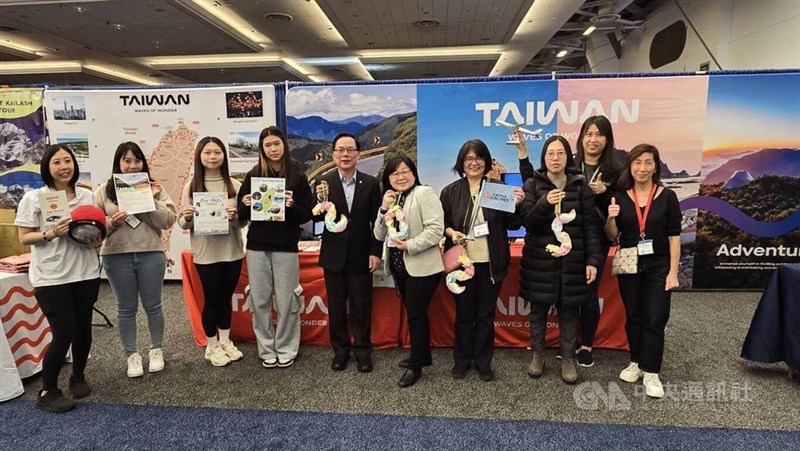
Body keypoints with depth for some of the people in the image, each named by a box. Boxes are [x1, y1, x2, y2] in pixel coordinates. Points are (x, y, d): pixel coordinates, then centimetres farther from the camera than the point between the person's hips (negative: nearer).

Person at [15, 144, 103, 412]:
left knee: (83, 328, 11)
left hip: (86, 273, 4)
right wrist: (50, 233, -22)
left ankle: (78, 377, 34)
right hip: (51, 277, -4)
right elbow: (24, 238, -4)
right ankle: (47, 392, 15)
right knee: (64, 333, -5)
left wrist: (97, 240, -7)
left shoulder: (87, 196, 6)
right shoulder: (33, 198, -5)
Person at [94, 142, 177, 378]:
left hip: (151, 254, 0)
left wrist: (152, 201, -14)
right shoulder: (103, 191, 3)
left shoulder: (154, 188, 4)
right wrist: (111, 222, -16)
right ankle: (132, 355, 23)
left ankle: (156, 350, 26)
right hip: (117, 257, 0)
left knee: (153, 305, 9)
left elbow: (168, 221, -4)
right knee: (126, 308, 10)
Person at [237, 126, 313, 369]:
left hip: (286, 247, -2)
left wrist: (292, 206, -19)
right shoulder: (253, 174, 5)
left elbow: (308, 213, 0)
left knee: (286, 301, 3)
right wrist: (246, 205, -12)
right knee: (260, 301, 7)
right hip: (257, 247, 2)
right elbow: (241, 213, 9)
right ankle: (266, 350, 21)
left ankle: (286, 350, 19)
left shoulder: (297, 175, 0)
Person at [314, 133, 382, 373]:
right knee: (336, 305, 11)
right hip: (334, 255, 1)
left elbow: (377, 220, -1)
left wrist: (376, 252, -5)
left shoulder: (371, 183, -2)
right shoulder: (324, 182, -2)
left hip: (361, 255, 0)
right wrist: (321, 200, -23)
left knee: (361, 306, 9)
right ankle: (340, 349, 26)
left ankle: (362, 350, 24)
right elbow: (316, 218, -4)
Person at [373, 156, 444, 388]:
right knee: (414, 312, 17)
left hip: (421, 266, -7)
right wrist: (384, 209, -7)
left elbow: (435, 229, -19)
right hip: (398, 265, 8)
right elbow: (380, 235, 7)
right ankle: (422, 355, 32)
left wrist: (409, 245, -23)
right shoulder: (389, 199, 13)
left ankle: (415, 364, 13)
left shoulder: (424, 193, -10)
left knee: (416, 314, -1)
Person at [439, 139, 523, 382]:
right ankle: (462, 359, 27)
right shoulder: (450, 191, 1)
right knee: (463, 313, 11)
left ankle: (483, 361, 26)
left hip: (490, 262, 0)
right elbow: (441, 223, 7)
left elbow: (512, 224, 3)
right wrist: (451, 232, -13)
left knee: (486, 313, 11)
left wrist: (517, 204, -15)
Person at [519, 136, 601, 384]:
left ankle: (568, 358, 25)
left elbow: (590, 225, 1)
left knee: (569, 310, 8)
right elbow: (527, 222, -7)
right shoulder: (532, 185, 0)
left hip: (571, 260, 1)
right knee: (538, 309, 10)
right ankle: (538, 354, 29)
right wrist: (544, 203, -25)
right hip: (539, 259, 0)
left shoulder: (580, 185, 2)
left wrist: (592, 260, -4)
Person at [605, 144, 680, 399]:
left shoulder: (667, 197, -5)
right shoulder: (620, 197, 0)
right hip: (628, 266, 2)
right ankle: (636, 362, 29)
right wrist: (611, 218, -16)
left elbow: (674, 237, -4)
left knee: (655, 321, -1)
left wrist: (673, 272, -8)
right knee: (633, 318, 13)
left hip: (658, 268, -2)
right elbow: (612, 237, 4)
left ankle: (651, 373, 9)